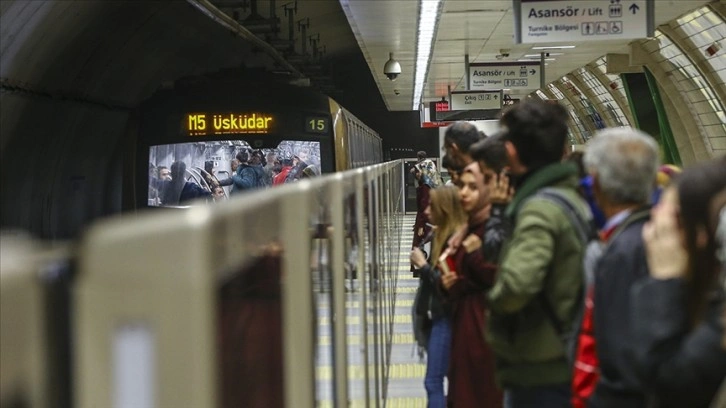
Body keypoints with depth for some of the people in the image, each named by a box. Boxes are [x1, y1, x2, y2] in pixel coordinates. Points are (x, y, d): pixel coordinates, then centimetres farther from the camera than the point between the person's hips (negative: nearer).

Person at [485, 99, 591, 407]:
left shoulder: (539, 209, -18)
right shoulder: (572, 198, 11)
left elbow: (516, 285, -31)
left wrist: (494, 299, -11)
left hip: (539, 373, -9)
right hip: (564, 362, 9)